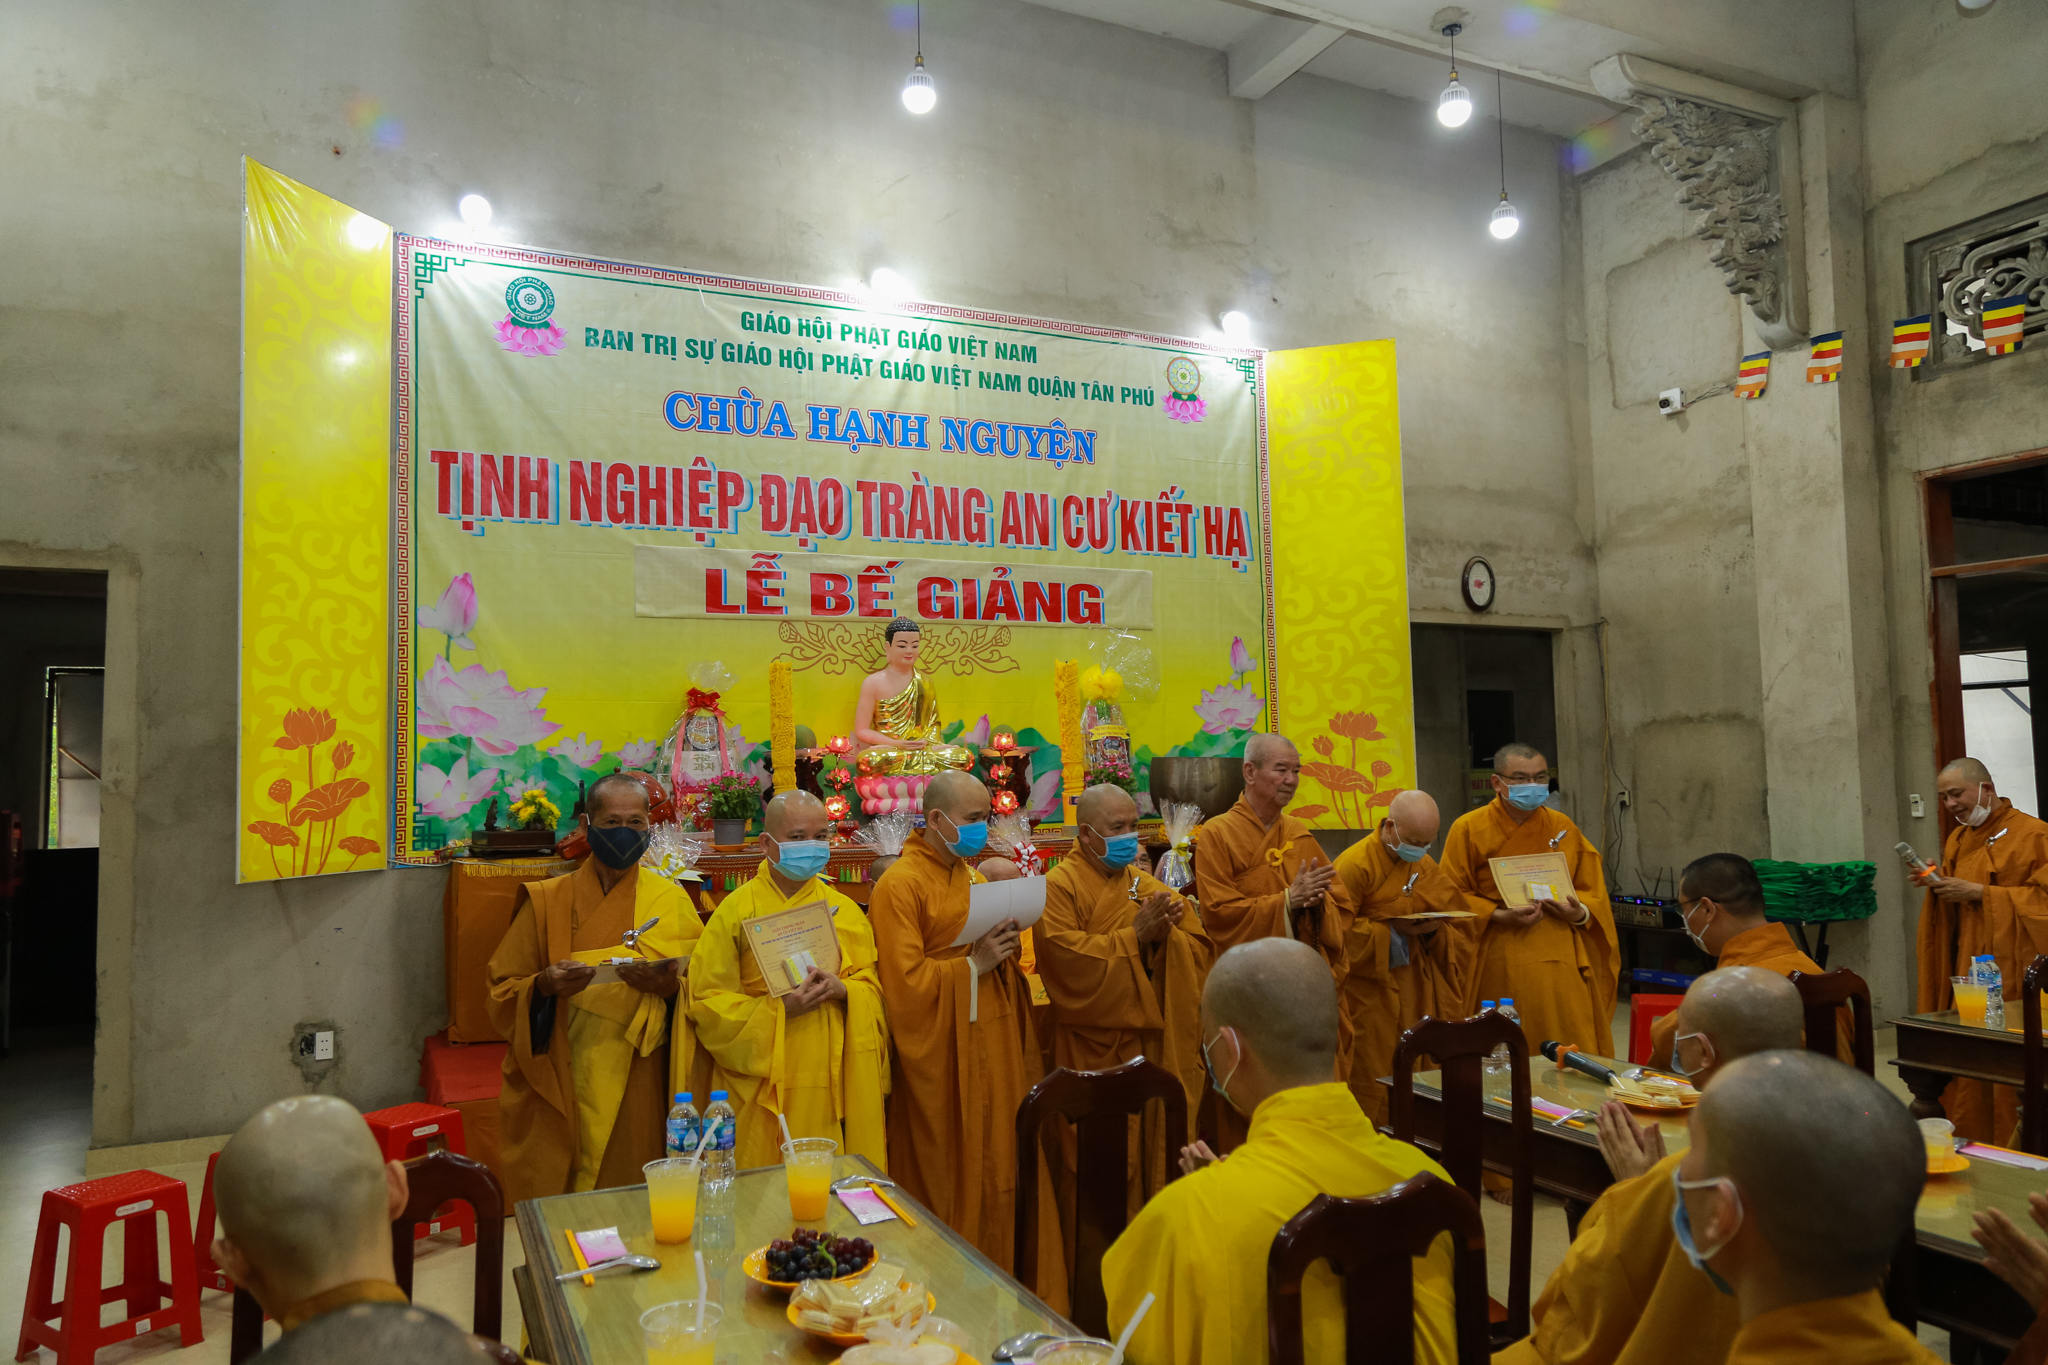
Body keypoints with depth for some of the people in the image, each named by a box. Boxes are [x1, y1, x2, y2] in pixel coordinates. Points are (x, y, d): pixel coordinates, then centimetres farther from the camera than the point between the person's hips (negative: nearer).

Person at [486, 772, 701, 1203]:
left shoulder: (670, 901, 5)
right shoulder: (546, 900, 4)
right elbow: (503, 990, 4)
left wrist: (670, 986, -17)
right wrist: (544, 986, -16)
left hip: (639, 1087, 0)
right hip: (560, 1087, 0)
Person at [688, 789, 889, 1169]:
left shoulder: (844, 910, 10)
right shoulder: (736, 911, -2)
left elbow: (871, 986, 9)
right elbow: (706, 1002, -5)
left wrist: (842, 990, -13)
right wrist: (779, 1009, -17)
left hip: (838, 1082, 3)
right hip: (766, 1088, -3)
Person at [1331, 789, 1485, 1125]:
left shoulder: (1425, 865, 10)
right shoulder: (1355, 864, -12)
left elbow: (1461, 919, 13)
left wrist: (1434, 930, -9)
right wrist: (1391, 930, -19)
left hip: (1418, 990, 6)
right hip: (1370, 993, -6)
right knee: (1375, 1081, -2)